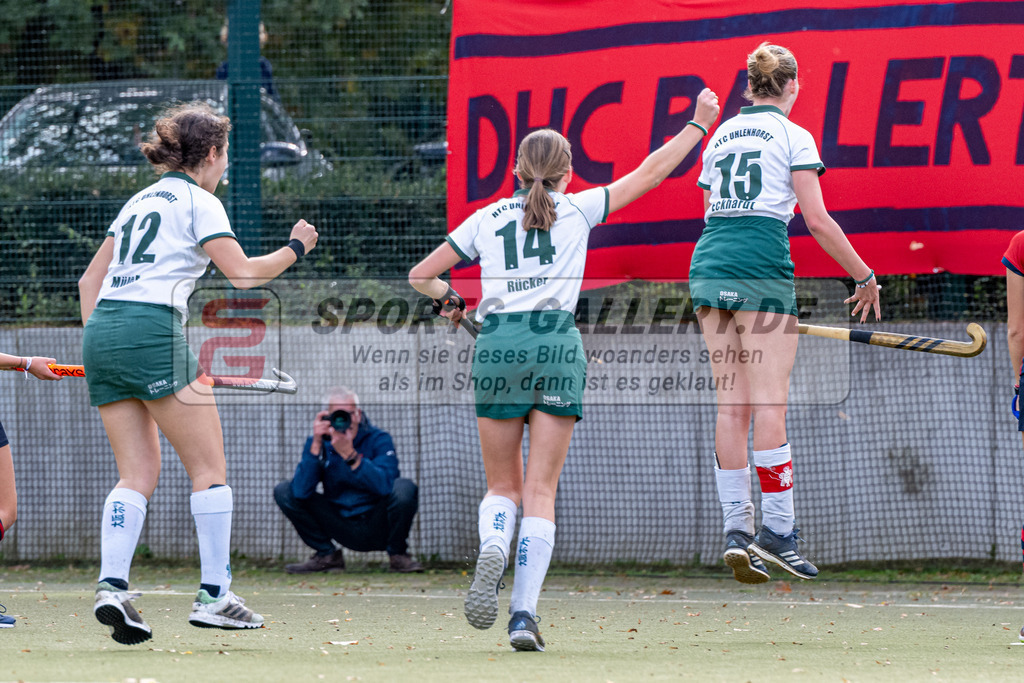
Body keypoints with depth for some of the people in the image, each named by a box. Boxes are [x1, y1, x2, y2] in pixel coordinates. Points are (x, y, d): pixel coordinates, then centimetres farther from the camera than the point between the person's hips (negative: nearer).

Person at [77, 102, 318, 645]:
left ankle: (112, 587, -11)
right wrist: (295, 248, 10)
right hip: (153, 330, -8)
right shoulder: (198, 202, 1)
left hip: (101, 332, 8)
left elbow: (89, 281, 23)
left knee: (139, 474, 6)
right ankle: (213, 595, -3)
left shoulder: (140, 202, 23)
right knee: (209, 467, 0)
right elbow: (243, 274, -5)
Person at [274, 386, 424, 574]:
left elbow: (385, 485, -31)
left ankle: (398, 555, -5)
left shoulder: (379, 440, -12)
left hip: (378, 528, -3)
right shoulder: (319, 442, -4)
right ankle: (327, 556, 5)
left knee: (404, 488, -31)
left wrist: (350, 455, -39)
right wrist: (316, 446, -27)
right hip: (342, 529, 3)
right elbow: (301, 491, -20)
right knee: (284, 492, -10)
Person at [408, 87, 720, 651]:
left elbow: (420, 276, 19)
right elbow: (648, 174, 19)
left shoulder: (486, 219, 15)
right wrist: (698, 125, 30)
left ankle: (491, 551, -22)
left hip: (497, 345, 1)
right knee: (541, 490, 0)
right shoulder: (577, 208, 11)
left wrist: (448, 299, 40)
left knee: (502, 486, 12)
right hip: (557, 343, -1)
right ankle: (524, 613, -11)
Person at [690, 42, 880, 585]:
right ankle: (777, 532, -9)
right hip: (762, 266, -6)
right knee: (769, 406, -6)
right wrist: (864, 276, 5)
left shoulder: (720, 135, 20)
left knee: (731, 406, 5)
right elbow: (817, 220, -3)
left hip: (707, 269, 6)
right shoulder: (792, 135, 3)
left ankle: (737, 529, 1)